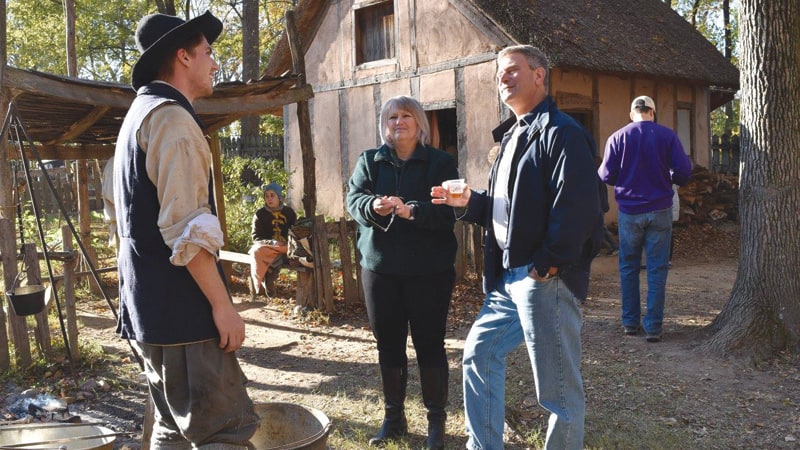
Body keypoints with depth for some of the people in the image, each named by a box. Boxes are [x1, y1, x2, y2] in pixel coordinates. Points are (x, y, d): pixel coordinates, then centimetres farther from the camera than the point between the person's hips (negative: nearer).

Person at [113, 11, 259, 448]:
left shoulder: (139, 116, 20)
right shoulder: (172, 117, -12)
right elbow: (187, 228, -21)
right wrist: (222, 304, -17)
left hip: (148, 308, 10)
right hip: (180, 311, -10)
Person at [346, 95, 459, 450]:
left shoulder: (440, 162, -1)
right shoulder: (369, 161, 9)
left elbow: (447, 210, -14)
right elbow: (353, 200, -6)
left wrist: (411, 210, -31)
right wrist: (374, 206, -29)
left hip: (428, 270, -3)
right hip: (380, 268, 3)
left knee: (429, 344, 2)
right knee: (388, 344, 11)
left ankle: (436, 420, 17)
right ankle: (393, 417, 26)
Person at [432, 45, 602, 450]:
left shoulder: (561, 133, -11)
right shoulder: (512, 135, 19)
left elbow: (577, 208, -21)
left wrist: (546, 265, -22)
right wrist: (469, 202, 7)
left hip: (545, 279, -10)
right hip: (508, 277, 10)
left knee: (558, 387, -1)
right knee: (480, 352, 18)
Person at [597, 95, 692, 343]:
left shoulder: (618, 137, -3)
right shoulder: (667, 135, -3)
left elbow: (605, 175, -5)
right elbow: (683, 171, -7)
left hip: (629, 211, 1)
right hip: (659, 210, 0)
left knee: (628, 267, 12)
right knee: (657, 269, 4)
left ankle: (630, 322, 18)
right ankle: (653, 326, 4)